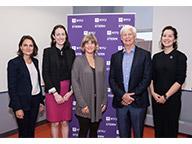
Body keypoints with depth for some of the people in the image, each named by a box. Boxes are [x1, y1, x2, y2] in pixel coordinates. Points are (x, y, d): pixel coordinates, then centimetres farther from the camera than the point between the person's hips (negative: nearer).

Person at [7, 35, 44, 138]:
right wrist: (17, 108, -15)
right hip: (22, 103, -5)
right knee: (24, 132, 8)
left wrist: (41, 101, 12)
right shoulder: (14, 63, -11)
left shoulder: (35, 61, 7)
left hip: (35, 101, 5)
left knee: (31, 130, 16)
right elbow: (12, 88, -12)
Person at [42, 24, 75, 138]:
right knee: (55, 123, 7)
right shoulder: (48, 51, -2)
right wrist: (55, 93, -12)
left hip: (67, 91, 2)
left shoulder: (71, 52, 6)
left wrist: (71, 91, -5)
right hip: (52, 91, -2)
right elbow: (45, 74, -7)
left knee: (65, 122, 11)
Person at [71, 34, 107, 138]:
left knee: (94, 131, 15)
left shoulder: (101, 61, 8)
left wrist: (104, 101, 3)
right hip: (85, 103, -3)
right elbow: (75, 82, -9)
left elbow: (104, 82, 9)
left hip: (98, 102, 4)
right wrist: (82, 104, -14)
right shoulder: (78, 60, -4)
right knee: (83, 131, 8)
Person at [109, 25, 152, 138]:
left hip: (138, 102, -3)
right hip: (120, 101, 3)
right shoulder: (115, 56, 8)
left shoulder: (145, 55, 0)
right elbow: (112, 79, 3)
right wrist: (122, 95, -10)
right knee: (123, 134, 14)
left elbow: (147, 78, -6)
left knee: (138, 134, 9)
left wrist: (133, 95, -13)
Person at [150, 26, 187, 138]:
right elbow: (151, 77, 7)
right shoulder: (156, 57, 7)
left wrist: (166, 96, -13)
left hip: (172, 98, -3)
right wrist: (153, 93, -7)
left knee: (171, 127, 8)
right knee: (158, 126, 12)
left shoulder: (180, 56, -5)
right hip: (156, 98, 4)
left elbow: (180, 80, -11)